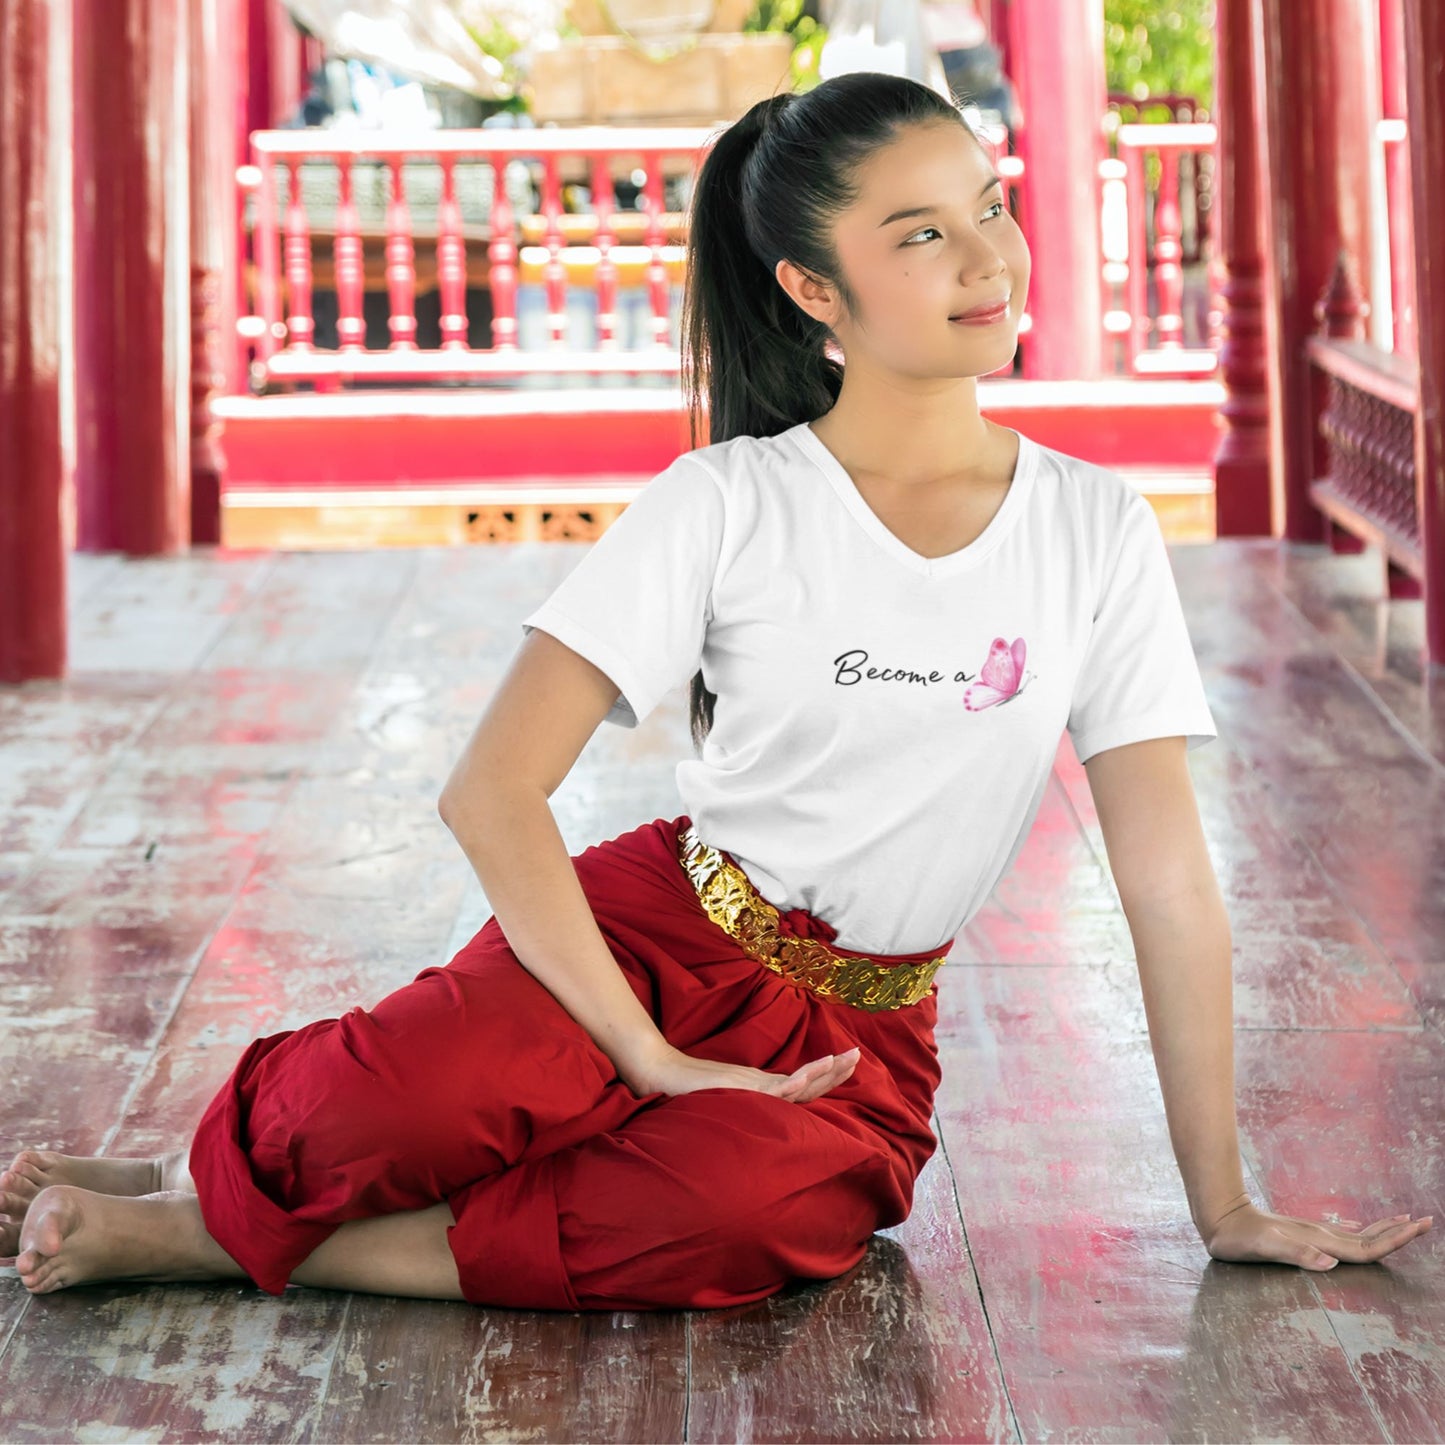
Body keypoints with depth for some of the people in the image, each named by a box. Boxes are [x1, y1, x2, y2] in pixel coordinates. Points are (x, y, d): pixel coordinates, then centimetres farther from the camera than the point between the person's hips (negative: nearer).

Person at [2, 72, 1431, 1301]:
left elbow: (1166, 872, -2)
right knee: (413, 1094, -35)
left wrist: (1222, 1205, -2)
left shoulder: (1095, 529, -2)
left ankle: (209, 1236, -19)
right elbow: (491, 790, -14)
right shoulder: (727, 506, -8)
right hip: (658, 932, -2)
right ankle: (203, 1171, 0)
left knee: (749, 1212, -35)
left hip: (861, 1030, 2)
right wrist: (654, 1060, -20)